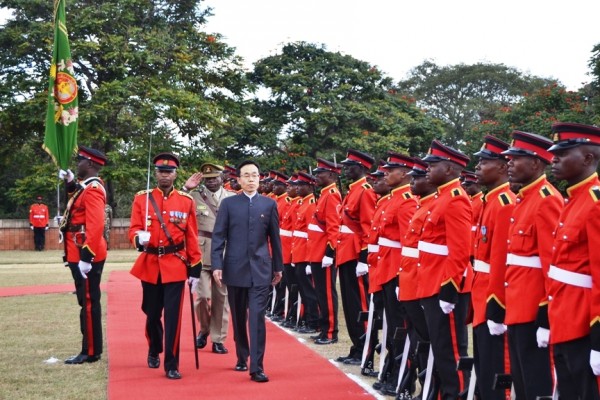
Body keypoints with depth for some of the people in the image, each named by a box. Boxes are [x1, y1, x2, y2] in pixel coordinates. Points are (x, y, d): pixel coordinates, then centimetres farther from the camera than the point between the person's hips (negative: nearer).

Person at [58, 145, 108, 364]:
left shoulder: (92, 190, -18)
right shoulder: (88, 186, 13)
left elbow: (95, 226, -26)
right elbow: (78, 202, 34)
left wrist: (86, 257, -27)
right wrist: (71, 182, 17)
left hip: (86, 256, -10)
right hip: (85, 253, 10)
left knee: (88, 302, -5)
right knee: (88, 301, 14)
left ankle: (90, 352, 1)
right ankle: (91, 348, 21)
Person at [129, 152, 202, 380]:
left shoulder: (186, 201, 2)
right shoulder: (141, 199, 2)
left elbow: (191, 237, 3)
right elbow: (134, 229, -2)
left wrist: (195, 267, 1)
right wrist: (139, 238, -26)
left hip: (175, 265, -1)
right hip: (150, 264, 1)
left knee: (173, 316, -5)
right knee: (152, 313, 14)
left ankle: (172, 365, 1)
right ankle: (154, 351, 40)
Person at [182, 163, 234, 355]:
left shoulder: (233, 198, 7)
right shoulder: (194, 196, 2)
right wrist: (185, 189, -15)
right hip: (201, 252, -2)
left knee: (221, 297, 6)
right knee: (202, 295, -7)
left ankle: (218, 339, 15)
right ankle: (204, 328, 21)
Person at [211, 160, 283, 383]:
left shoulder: (269, 204, 6)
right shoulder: (228, 204, 3)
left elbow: (275, 237, 9)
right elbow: (218, 236, 0)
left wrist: (278, 267, 11)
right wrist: (217, 265, -8)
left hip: (260, 269, -1)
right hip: (235, 268, 1)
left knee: (257, 317, -9)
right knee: (238, 318, 12)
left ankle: (256, 367, -9)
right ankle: (242, 357, 30)